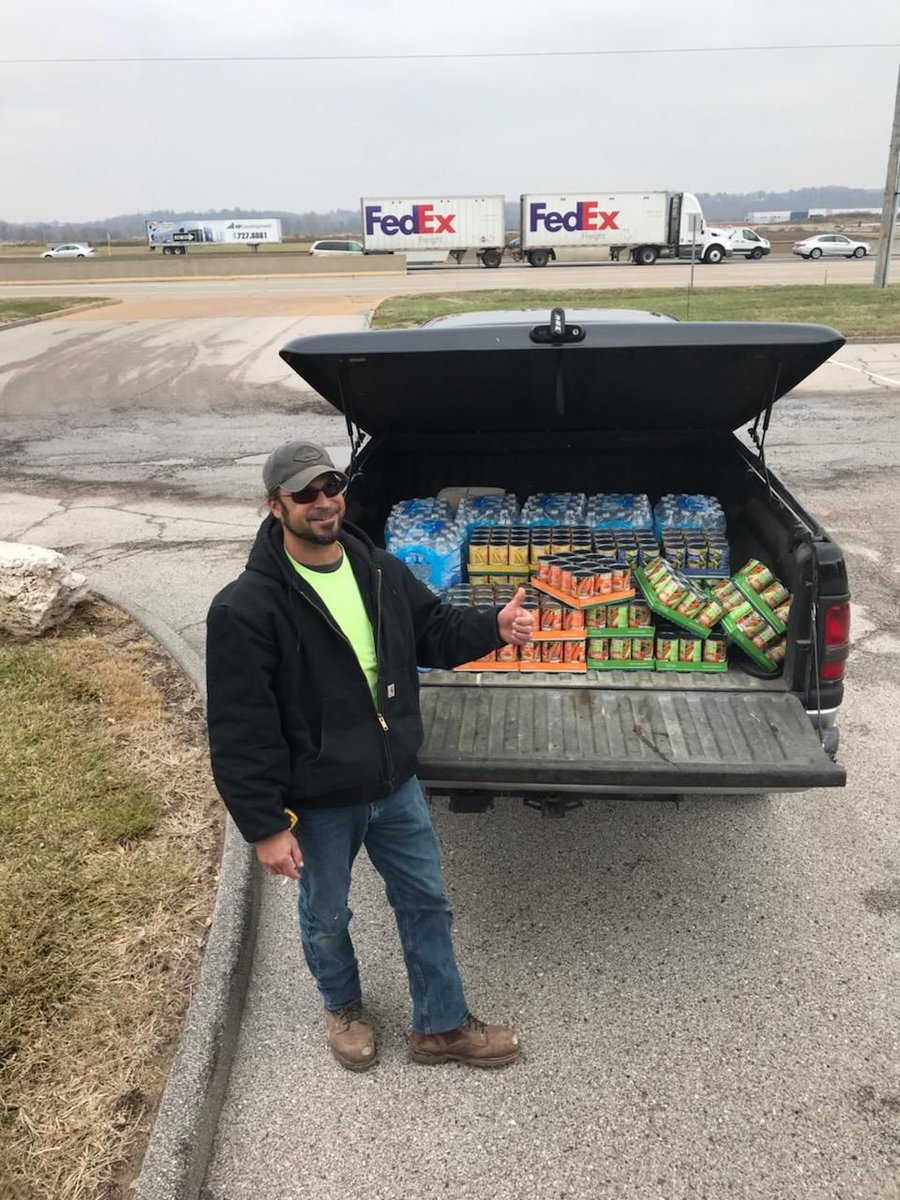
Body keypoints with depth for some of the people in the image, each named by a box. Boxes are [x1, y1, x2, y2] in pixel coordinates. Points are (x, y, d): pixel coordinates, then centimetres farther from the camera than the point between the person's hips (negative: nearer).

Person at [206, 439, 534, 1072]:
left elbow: (436, 630, 10)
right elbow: (241, 730, -20)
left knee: (426, 902, 17)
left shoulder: (382, 570, -4)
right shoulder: (245, 609, -22)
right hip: (318, 805, -4)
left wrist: (494, 626, -11)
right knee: (327, 918, 20)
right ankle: (343, 1008, 51)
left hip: (397, 785, 5)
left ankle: (442, 1026, 39)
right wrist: (265, 826, -17)